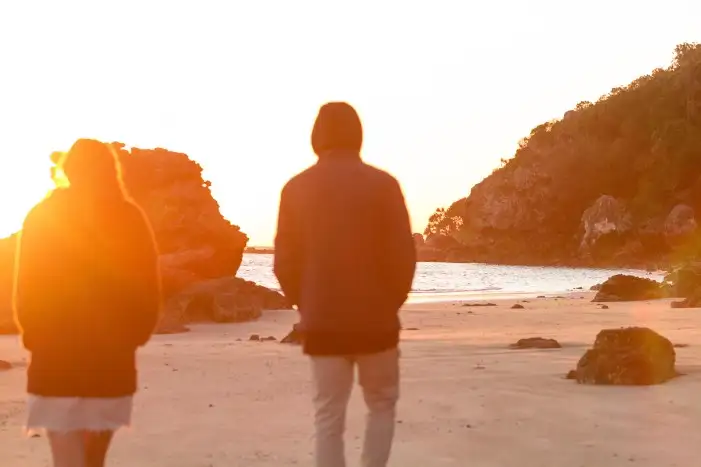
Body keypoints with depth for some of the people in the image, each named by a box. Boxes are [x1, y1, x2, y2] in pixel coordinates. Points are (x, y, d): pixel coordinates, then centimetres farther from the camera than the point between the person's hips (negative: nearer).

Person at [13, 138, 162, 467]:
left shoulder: (43, 218, -4)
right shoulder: (131, 219, 0)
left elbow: (26, 290, -3)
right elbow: (149, 289, 0)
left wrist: (35, 337, 11)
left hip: (57, 358, -3)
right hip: (114, 358, 3)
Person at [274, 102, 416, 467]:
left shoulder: (297, 189, 0)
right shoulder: (382, 184, -6)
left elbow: (285, 261, 1)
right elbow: (403, 254, -7)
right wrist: (391, 303, 8)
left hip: (321, 322, 1)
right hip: (375, 319, -1)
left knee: (328, 418, 7)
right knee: (382, 405, 18)